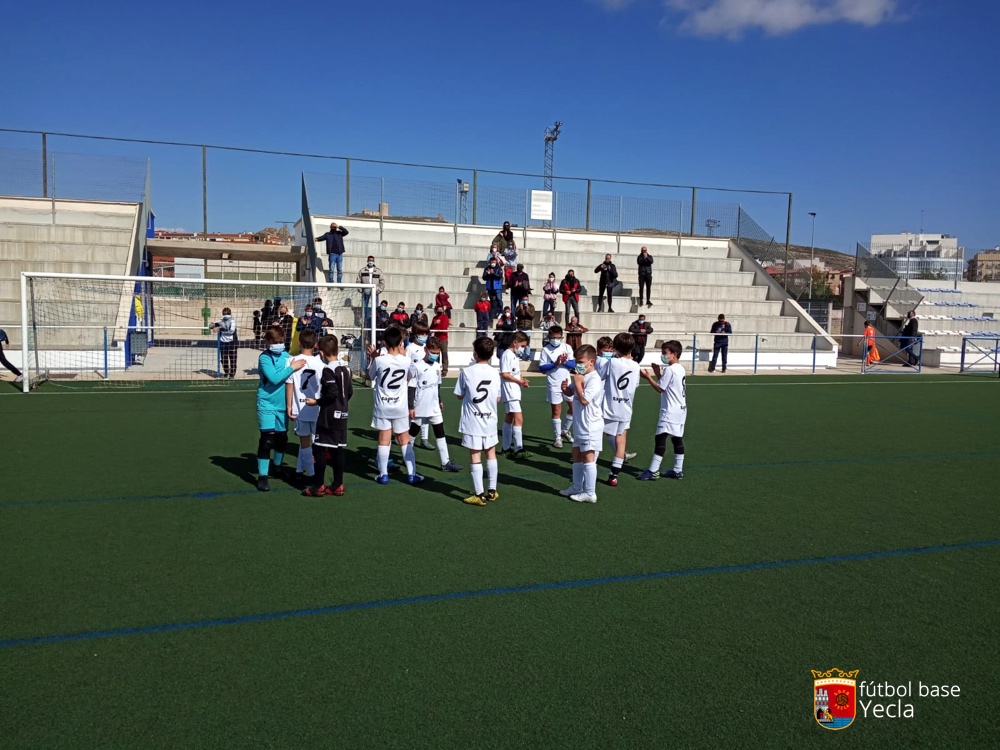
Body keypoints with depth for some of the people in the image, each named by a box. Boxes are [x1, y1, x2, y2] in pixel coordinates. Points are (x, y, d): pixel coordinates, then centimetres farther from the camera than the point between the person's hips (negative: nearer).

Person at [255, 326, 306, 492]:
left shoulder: (287, 356, 4)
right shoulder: (264, 358, -11)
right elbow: (274, 378, -24)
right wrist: (292, 368, -24)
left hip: (282, 404, 5)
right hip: (267, 404, -5)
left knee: (282, 437, 15)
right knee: (267, 439, -9)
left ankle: (277, 465, 38)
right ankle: (262, 476, -2)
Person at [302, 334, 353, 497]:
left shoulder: (328, 370, -14)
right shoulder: (345, 368, 10)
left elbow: (332, 393, -21)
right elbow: (350, 391, 13)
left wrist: (316, 402, -10)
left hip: (328, 416, -8)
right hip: (342, 415, 8)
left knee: (320, 450, -1)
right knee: (339, 449, 10)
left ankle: (318, 487, 3)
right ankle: (338, 485, 14)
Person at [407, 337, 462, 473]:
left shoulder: (437, 366, 6)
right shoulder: (417, 366, -14)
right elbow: (411, 388, -13)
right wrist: (410, 407, -14)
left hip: (434, 408, 6)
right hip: (419, 408, -6)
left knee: (440, 433, 4)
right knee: (413, 433, 10)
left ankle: (445, 463, 7)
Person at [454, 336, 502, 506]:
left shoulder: (466, 371, -10)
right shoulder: (494, 373, 0)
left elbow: (460, 396, -1)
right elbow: (498, 399, 7)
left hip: (472, 420, -3)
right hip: (490, 420, 3)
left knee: (475, 456, 1)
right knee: (491, 454, 16)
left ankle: (479, 495, 3)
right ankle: (492, 491, 23)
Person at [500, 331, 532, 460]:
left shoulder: (516, 355, 16)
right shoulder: (507, 354, -13)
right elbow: (504, 374, -19)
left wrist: (522, 380, 2)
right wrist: (519, 381, -18)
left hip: (515, 391, 11)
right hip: (509, 391, -11)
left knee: (509, 418, 15)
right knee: (518, 419, -15)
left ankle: (506, 448, 23)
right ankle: (518, 449, -15)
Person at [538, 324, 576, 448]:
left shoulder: (567, 348, 2)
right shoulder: (546, 350, -5)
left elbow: (574, 364, 0)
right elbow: (541, 367, -10)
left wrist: (565, 362, -19)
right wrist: (555, 363, -21)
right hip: (554, 385, -3)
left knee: (574, 406, 7)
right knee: (556, 411, 3)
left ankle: (565, 430, 30)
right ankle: (558, 438, 13)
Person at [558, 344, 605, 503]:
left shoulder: (594, 379, -19)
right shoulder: (581, 376, 9)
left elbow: (584, 400, -27)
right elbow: (570, 393, 18)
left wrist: (577, 382, -19)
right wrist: (565, 387, -4)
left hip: (590, 426, -10)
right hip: (579, 425, 10)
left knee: (588, 458, -6)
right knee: (577, 456, 18)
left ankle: (590, 493, 0)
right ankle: (576, 487, 30)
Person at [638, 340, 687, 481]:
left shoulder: (669, 370, -15)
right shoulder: (681, 369, 13)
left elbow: (660, 389, -12)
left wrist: (648, 377, -5)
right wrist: (658, 374, 12)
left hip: (670, 411, -10)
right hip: (681, 409, 10)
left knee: (660, 438, -8)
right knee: (677, 439, 11)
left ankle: (653, 471, -8)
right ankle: (678, 470, 15)